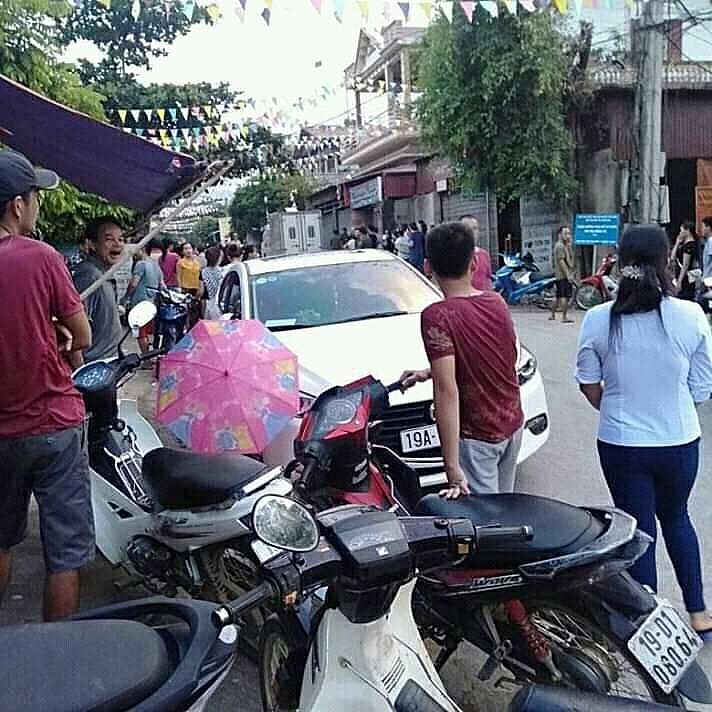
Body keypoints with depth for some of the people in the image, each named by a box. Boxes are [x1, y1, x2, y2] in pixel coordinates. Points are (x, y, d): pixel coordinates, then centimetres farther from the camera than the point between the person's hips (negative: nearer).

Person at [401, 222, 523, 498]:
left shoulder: (437, 316, -21)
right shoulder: (496, 302, 1)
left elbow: (447, 391, -27)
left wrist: (453, 467, -27)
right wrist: (429, 372, 27)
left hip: (476, 436, -7)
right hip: (513, 424, 7)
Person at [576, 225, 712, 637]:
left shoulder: (599, 319, -12)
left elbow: (588, 385, -2)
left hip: (621, 445, -1)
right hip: (679, 441, 1)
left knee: (640, 530, 14)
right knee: (676, 518, 25)